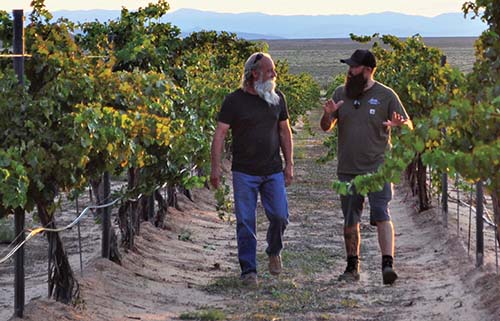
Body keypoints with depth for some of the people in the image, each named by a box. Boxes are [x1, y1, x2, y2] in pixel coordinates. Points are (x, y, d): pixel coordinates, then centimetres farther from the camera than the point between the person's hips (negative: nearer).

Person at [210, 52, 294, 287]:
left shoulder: (277, 98, 7)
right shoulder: (234, 100, -5)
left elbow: (284, 131, 14)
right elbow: (220, 134, -6)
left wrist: (289, 164, 9)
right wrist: (216, 167, -14)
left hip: (273, 171, 3)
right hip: (244, 172, -3)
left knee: (279, 216, -3)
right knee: (245, 222, -1)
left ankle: (274, 252, 27)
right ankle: (248, 271, 8)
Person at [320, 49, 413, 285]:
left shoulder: (386, 95, -1)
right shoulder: (341, 93, 9)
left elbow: (408, 126, -1)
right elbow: (326, 128, 13)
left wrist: (399, 124, -25)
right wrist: (328, 114, -10)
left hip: (377, 168, -4)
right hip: (348, 170, 4)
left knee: (381, 216, -13)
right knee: (350, 221, 9)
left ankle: (388, 264, -17)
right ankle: (352, 267, 20)